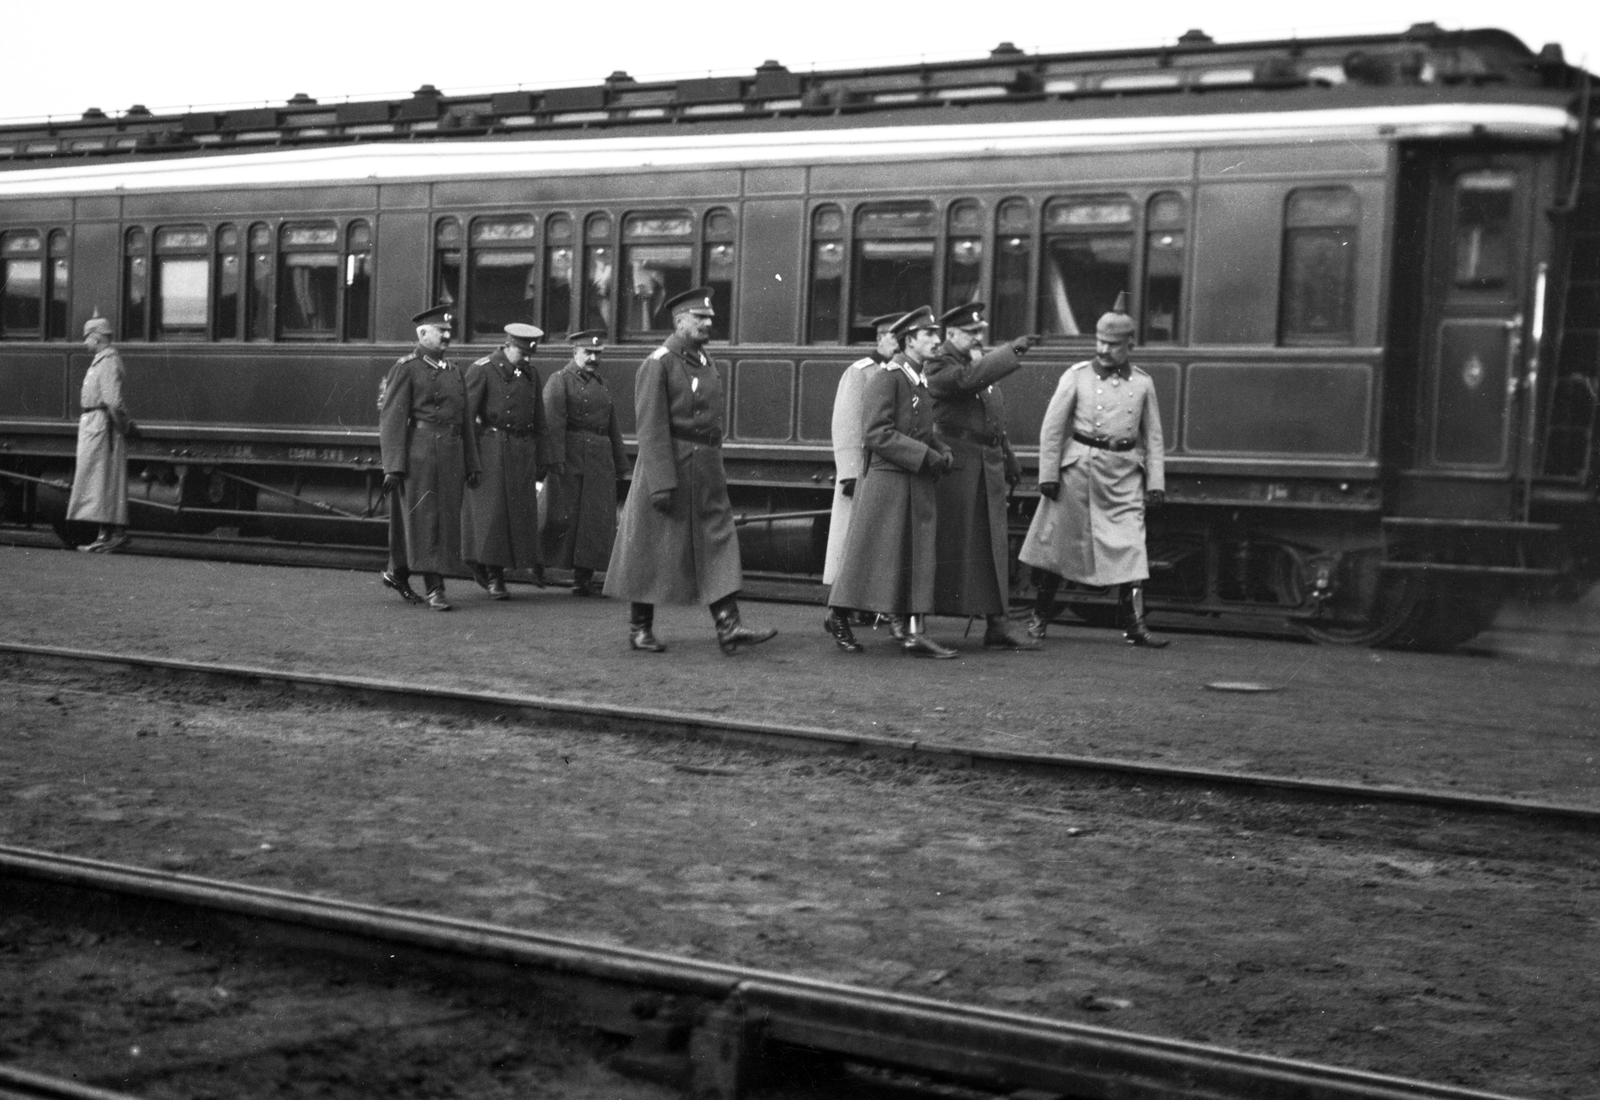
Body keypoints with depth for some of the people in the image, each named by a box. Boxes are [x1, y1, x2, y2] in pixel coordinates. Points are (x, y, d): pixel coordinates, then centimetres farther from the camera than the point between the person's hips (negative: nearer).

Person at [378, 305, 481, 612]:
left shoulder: (454, 373, 18)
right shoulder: (405, 370, -3)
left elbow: (464, 421, 19)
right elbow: (392, 419, -9)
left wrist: (471, 465, 15)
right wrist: (393, 465, -16)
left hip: (451, 454, 7)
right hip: (419, 454, -7)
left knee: (446, 519, 9)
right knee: (424, 518, -6)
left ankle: (397, 572, 26)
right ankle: (435, 589, -5)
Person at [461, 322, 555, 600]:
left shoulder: (531, 374, 14)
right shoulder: (481, 370, -5)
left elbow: (539, 421, 18)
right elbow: (466, 415, -8)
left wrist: (542, 460, 14)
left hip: (522, 452, 6)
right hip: (490, 449, -5)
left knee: (520, 512, 1)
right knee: (490, 511, -6)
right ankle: (493, 577, 1)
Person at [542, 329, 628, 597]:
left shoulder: (601, 384, 19)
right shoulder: (559, 381, -2)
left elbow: (613, 429, 22)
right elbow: (553, 423, -12)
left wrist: (620, 467, 20)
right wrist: (556, 460, -22)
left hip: (600, 462, 6)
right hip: (570, 458, -6)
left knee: (597, 519, 1)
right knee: (563, 516, -4)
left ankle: (583, 580, 6)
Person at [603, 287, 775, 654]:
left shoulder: (707, 365, 14)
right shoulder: (658, 364, -10)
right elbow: (651, 427, -16)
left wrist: (715, 470, 16)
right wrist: (662, 482, -21)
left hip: (706, 471, 7)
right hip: (668, 466, -7)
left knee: (718, 542, -2)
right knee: (652, 549, 2)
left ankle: (728, 626, -6)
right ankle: (639, 628, 14)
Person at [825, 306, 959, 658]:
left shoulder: (921, 382, 16)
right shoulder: (886, 377, -11)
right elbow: (876, 433, -18)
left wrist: (943, 454, 3)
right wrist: (926, 456, -20)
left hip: (918, 483, 8)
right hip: (886, 480, -8)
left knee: (917, 557, 3)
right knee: (870, 553, 0)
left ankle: (913, 632, 2)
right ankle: (838, 617, 15)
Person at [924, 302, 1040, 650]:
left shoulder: (981, 363, 19)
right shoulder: (939, 366, -6)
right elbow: (969, 379, -27)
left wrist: (1010, 462, 23)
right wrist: (1011, 351, -29)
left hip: (989, 469, 8)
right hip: (954, 466, -8)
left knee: (993, 548, 7)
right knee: (945, 547, -4)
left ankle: (997, 627, 11)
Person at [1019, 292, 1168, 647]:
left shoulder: (1142, 383, 6)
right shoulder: (1077, 376, -1)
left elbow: (1153, 436, 10)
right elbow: (1052, 427, -1)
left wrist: (1156, 481, 4)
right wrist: (1048, 474, -6)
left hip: (1124, 473, 1)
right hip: (1079, 467, -1)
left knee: (1130, 545, -6)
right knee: (1059, 540, 7)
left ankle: (1134, 624, -2)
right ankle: (1041, 616, 22)